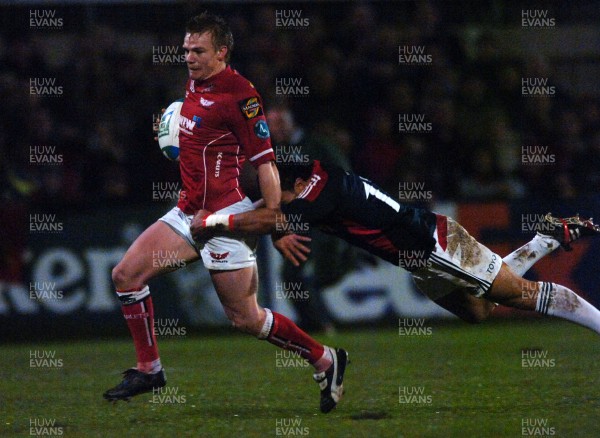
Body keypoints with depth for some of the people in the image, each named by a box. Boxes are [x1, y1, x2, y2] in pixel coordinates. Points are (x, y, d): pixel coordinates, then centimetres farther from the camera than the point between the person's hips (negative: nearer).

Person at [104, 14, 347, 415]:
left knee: (245, 318, -4)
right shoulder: (194, 84, 10)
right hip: (189, 212, 9)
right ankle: (149, 369, 8)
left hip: (225, 216, -9)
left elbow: (265, 161, -16)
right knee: (126, 273, -1)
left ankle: (326, 360, 13)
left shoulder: (239, 94, -16)